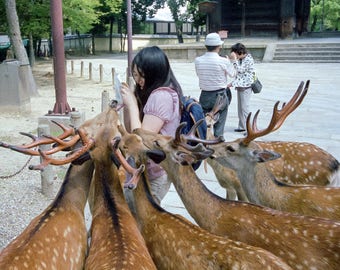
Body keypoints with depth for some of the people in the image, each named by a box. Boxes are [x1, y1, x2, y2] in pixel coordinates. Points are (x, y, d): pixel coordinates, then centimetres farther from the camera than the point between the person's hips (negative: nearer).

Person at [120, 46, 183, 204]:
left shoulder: (161, 96, -20)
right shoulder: (152, 93, 9)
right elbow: (131, 130, 13)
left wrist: (132, 104, -15)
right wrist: (126, 103, -1)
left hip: (154, 173, -9)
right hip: (145, 169, 9)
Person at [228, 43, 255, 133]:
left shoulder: (248, 60, -13)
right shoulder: (240, 60, 13)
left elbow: (240, 70, -21)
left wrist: (235, 59, -20)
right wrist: (233, 83, 12)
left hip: (246, 86, -9)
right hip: (240, 86, 9)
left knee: (245, 107, -9)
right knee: (240, 107, 12)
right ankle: (242, 126, 20)